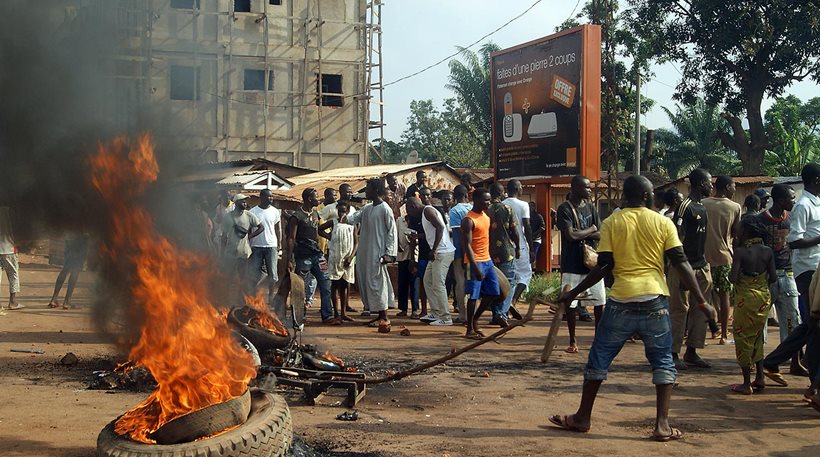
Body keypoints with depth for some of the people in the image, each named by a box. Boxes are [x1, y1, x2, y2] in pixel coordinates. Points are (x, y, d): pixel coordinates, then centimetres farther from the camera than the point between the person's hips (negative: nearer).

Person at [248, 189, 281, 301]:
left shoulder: (275, 211, 5)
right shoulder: (253, 212, 0)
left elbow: (278, 229, 10)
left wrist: (279, 244, 3)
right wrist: (248, 245, -1)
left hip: (271, 245, 1)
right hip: (256, 246, -1)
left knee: (272, 273, 1)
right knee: (255, 274, 1)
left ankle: (270, 296, 10)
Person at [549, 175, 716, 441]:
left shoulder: (611, 223, 2)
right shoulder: (663, 223, 3)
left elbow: (604, 267, -3)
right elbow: (680, 264, -2)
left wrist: (573, 293, 5)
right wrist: (701, 301, 3)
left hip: (621, 301, 0)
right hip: (654, 300, 0)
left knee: (599, 358, 12)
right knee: (663, 361, 10)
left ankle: (582, 418, 20)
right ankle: (662, 425, 4)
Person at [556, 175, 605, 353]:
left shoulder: (590, 207, 8)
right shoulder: (565, 208, -9)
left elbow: (600, 235, 1)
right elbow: (571, 235, -20)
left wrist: (581, 234, -15)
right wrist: (590, 230, -5)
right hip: (572, 264, -5)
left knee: (599, 302, 5)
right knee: (570, 303, 2)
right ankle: (572, 341, 14)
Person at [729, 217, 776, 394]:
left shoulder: (740, 251, -14)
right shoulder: (767, 251, -1)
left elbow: (733, 278, -18)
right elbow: (773, 277, 1)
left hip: (745, 298, -5)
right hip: (763, 298, 5)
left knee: (743, 338, 4)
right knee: (757, 337, 20)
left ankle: (747, 384, 5)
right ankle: (760, 378, 18)